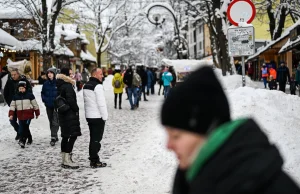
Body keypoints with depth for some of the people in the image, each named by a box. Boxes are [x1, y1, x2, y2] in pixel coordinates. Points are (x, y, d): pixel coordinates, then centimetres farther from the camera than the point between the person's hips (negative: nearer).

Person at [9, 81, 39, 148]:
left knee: (25, 127, -15)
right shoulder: (15, 96, 6)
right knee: (23, 128, 6)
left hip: (28, 114, -4)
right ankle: (29, 139, 24)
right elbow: (12, 105, 6)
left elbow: (35, 104, 4)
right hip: (20, 115, 4)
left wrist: (37, 113, 8)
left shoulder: (29, 95, -3)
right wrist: (11, 114, -4)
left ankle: (22, 141, -20)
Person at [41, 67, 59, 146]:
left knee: (55, 122, -13)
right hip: (48, 106, 6)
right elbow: (43, 93, 18)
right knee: (51, 122, 14)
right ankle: (55, 136, 26)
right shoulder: (46, 84, 6)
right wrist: (45, 100, 2)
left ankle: (53, 138, -14)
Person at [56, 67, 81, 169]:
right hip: (70, 114, -10)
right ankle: (67, 160, -10)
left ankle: (64, 160, 18)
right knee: (73, 135, -8)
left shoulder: (60, 86, 13)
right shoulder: (67, 86, -15)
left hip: (63, 114, 10)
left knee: (66, 136, 13)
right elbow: (70, 100, -22)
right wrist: (76, 109, -9)